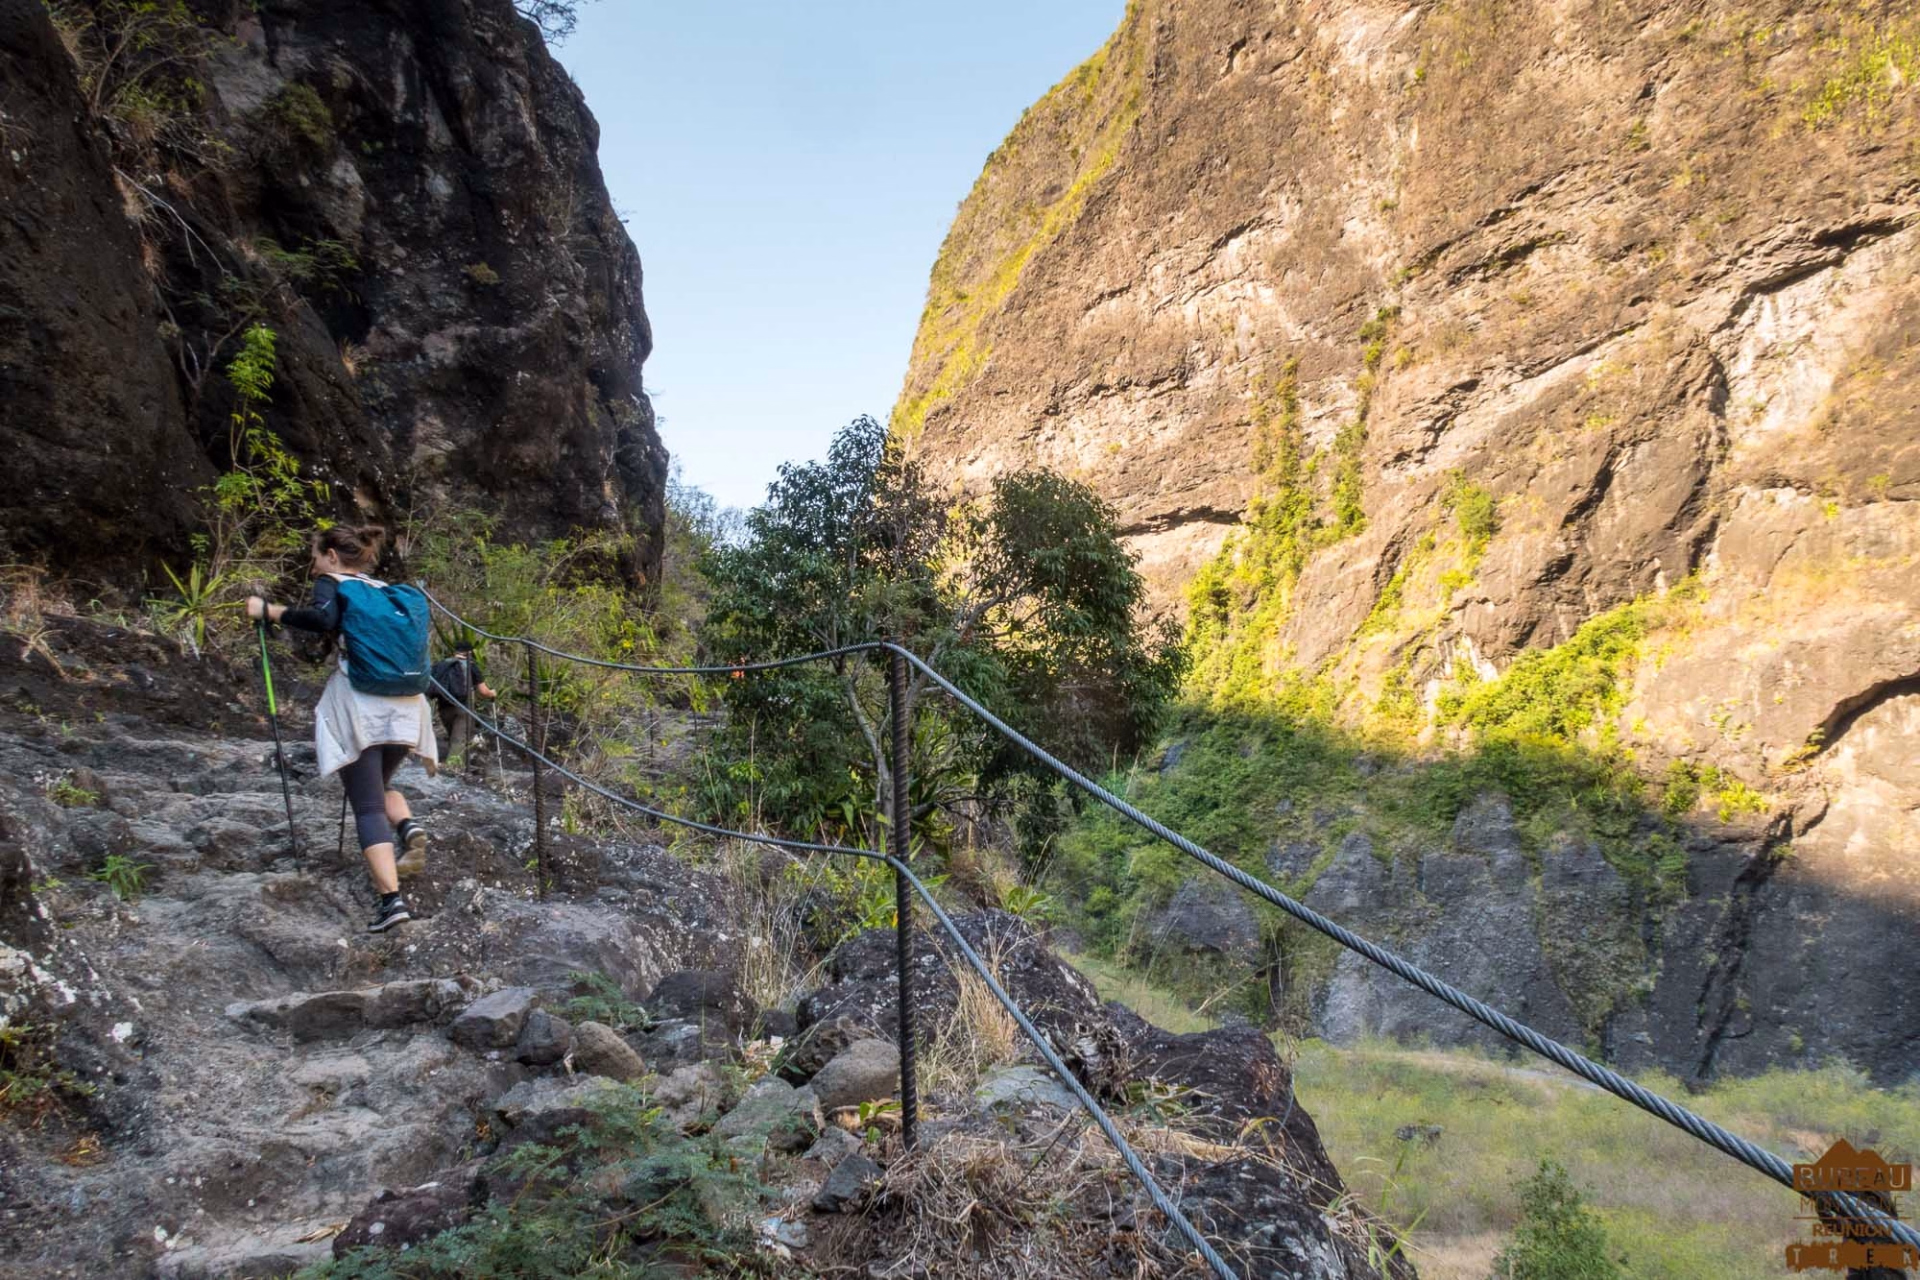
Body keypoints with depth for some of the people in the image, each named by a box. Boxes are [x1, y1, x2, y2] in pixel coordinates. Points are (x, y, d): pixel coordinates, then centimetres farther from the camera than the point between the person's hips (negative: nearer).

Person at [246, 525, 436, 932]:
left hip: (360, 705, -5)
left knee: (367, 805, -1)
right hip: (402, 707, 5)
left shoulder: (330, 583, 3)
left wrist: (270, 611, -9)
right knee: (381, 784, 27)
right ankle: (409, 826, -4)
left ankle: (392, 898, -15)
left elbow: (323, 619, -18)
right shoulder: (384, 590, 19)